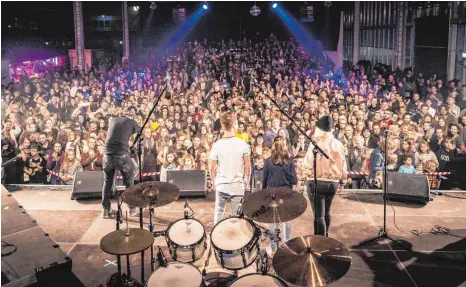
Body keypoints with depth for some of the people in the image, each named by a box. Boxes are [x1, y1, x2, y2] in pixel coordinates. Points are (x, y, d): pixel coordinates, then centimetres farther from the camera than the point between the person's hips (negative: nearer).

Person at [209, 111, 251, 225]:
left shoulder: (217, 145, -7)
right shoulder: (242, 144, -9)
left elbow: (213, 169, -3)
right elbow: (247, 167, -3)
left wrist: (214, 182, 13)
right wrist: (246, 181, 12)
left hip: (221, 186, 1)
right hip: (238, 186, -1)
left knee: (219, 212, 18)